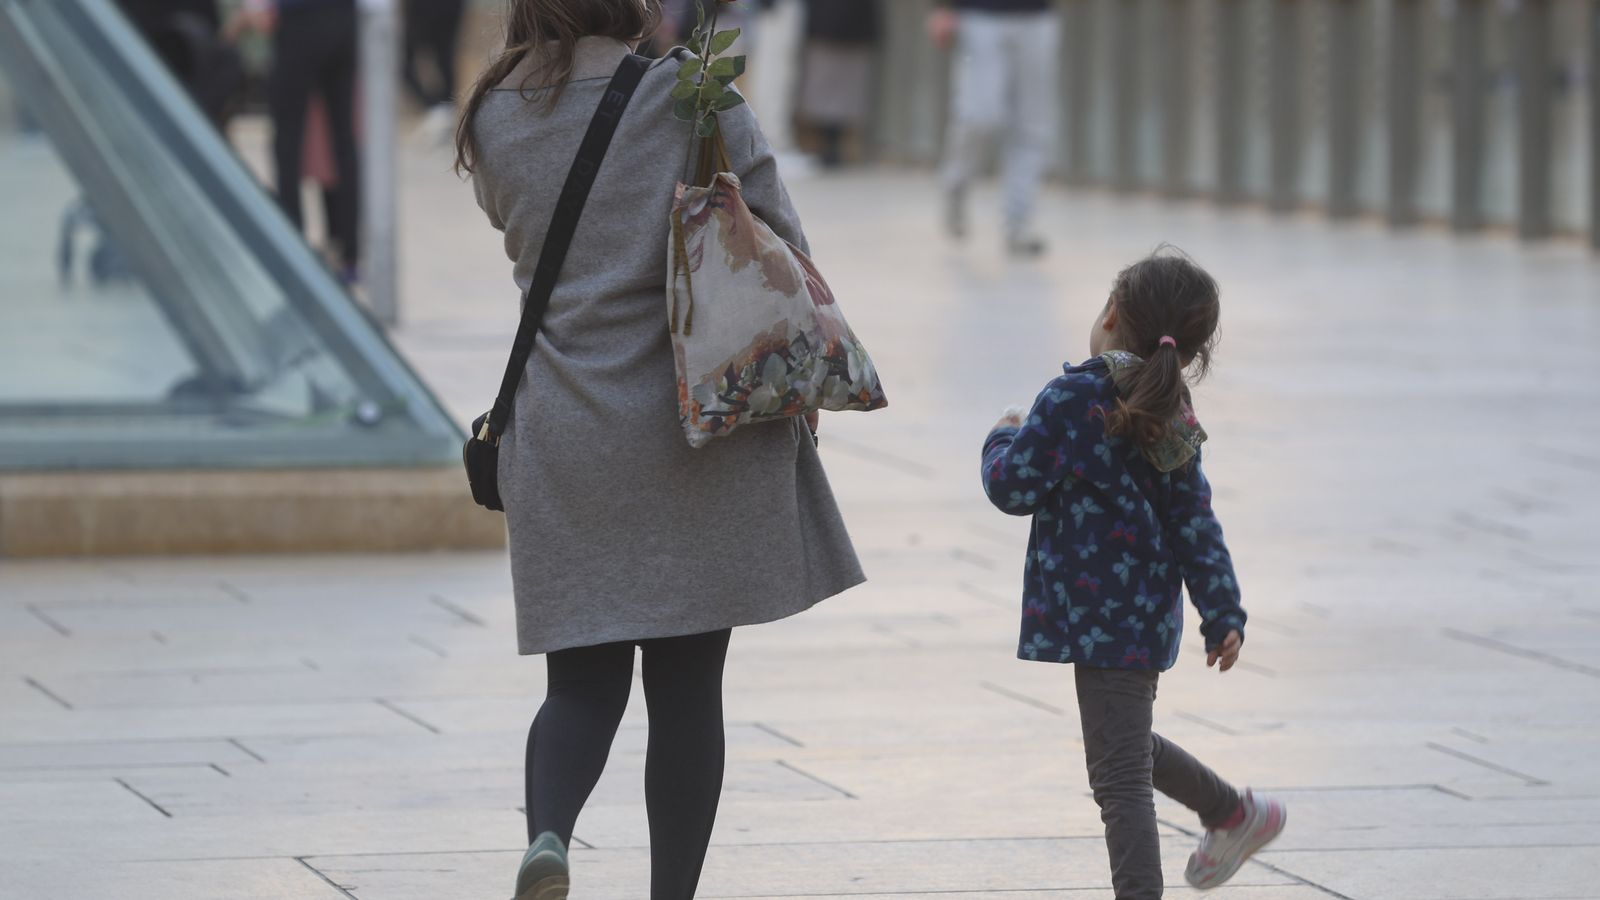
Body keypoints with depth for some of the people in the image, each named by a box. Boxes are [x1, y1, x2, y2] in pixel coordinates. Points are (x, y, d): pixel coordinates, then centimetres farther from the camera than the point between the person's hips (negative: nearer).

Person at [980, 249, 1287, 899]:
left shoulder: (1073, 401, -17)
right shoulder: (1173, 423, 3)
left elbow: (1013, 488, -17)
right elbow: (1195, 526, 3)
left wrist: (1002, 441, 4)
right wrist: (1223, 615, 3)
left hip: (1102, 619, -8)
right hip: (1148, 615, 8)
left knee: (1119, 779, -5)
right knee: (1125, 743, 31)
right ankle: (1236, 814, 43)